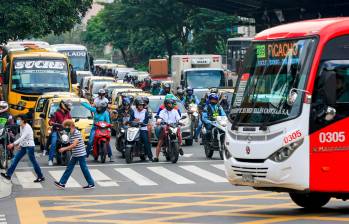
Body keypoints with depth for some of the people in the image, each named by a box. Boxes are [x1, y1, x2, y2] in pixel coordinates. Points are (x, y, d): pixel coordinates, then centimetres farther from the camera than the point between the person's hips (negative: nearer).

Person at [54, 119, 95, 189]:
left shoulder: (77, 133, -18)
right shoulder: (71, 134, 9)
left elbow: (74, 145, -24)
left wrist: (64, 149, -22)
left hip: (80, 154, -9)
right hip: (75, 155, 9)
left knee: (84, 169, -2)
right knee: (69, 168, 9)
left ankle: (91, 184, 8)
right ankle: (62, 183, 11)